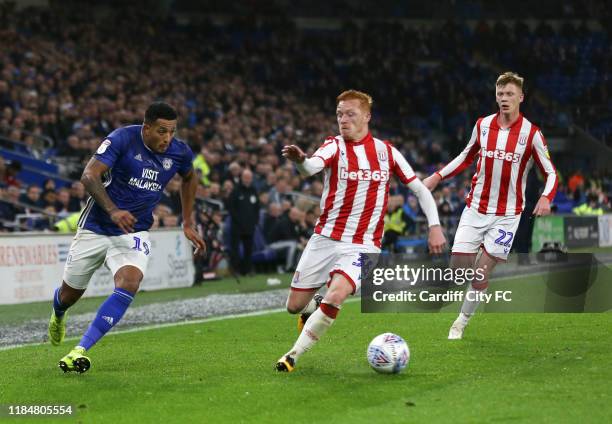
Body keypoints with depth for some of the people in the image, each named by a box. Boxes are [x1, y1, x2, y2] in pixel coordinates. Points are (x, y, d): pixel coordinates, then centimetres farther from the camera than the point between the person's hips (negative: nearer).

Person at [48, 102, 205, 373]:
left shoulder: (179, 152, -5)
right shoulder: (122, 139, -18)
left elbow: (189, 178, 19)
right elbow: (89, 176, -27)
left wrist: (187, 224, 18)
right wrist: (112, 210, -41)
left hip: (134, 233, 2)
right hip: (96, 228, -2)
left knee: (128, 285, -27)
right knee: (70, 294, 13)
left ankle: (80, 351, -26)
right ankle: (58, 317, 53)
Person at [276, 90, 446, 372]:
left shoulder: (386, 151, 3)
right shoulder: (334, 147, -4)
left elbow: (419, 188, 11)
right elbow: (311, 167, -27)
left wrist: (435, 226, -1)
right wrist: (300, 161, -52)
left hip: (362, 245, -1)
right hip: (324, 239, 1)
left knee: (336, 295, -27)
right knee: (295, 306, 3)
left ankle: (294, 355, -14)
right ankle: (313, 307, 42)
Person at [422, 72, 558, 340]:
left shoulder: (531, 134, -8)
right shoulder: (482, 125, 2)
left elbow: (550, 172, -3)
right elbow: (466, 157, 18)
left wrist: (546, 197, -23)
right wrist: (438, 177, 8)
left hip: (507, 214, -3)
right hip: (476, 207, 3)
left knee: (480, 274, -7)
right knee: (458, 268, -5)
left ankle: (463, 321, 12)